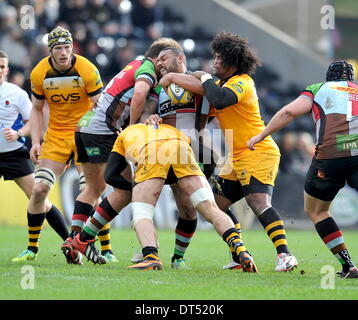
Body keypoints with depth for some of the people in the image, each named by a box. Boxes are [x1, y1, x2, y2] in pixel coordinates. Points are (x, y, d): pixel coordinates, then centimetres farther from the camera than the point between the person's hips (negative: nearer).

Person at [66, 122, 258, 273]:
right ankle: (240, 251, -16)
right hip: (180, 148, 2)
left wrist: (134, 186, 39)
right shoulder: (172, 129, 48)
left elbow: (110, 176, 32)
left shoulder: (125, 134, 41)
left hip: (150, 152, -2)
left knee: (141, 215, 2)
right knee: (211, 209, 2)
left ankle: (151, 256, -24)